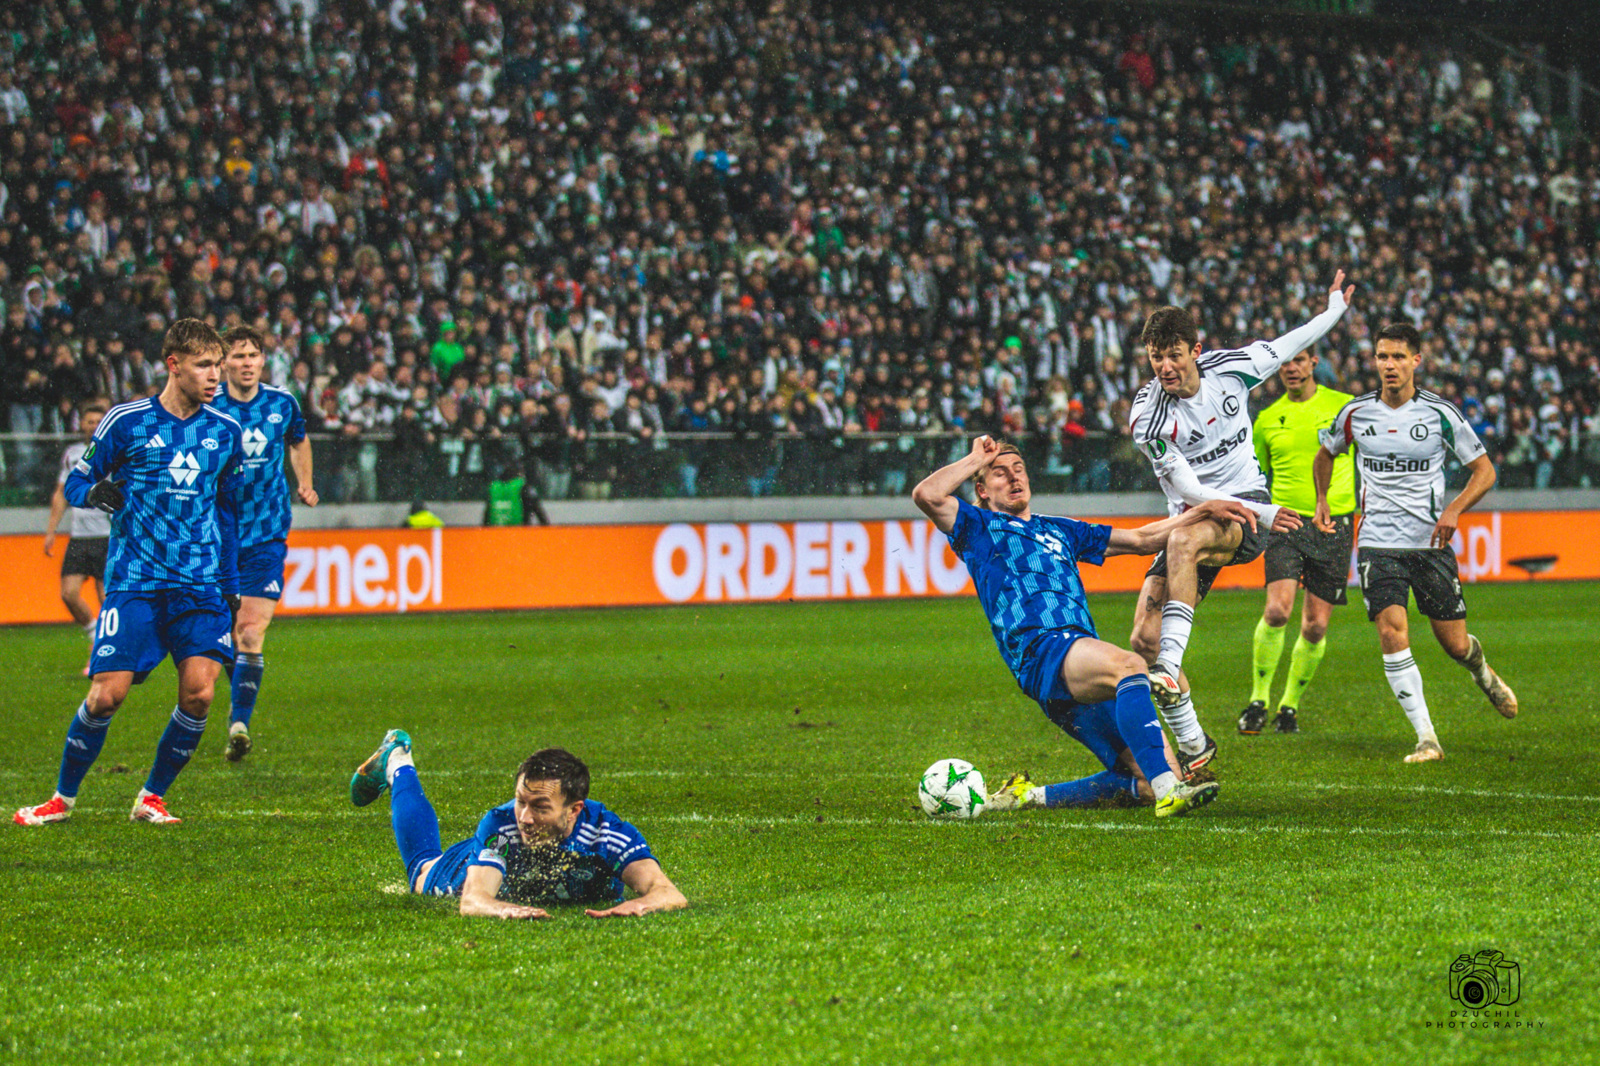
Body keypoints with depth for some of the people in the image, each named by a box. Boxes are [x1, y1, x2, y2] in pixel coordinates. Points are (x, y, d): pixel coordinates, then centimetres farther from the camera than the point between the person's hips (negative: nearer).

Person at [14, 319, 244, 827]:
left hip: (201, 584, 3)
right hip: (135, 580, -3)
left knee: (199, 692, -13)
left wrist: (231, 585, 19)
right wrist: (96, 491, -18)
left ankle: (151, 798, 6)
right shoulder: (126, 422, -1)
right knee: (107, 693, -10)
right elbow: (74, 483, 6)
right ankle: (63, 798, 11)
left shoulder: (225, 432, 10)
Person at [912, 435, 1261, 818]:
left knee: (1149, 780, -8)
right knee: (1130, 665, -37)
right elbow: (927, 495, 0)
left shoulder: (1060, 531, 36)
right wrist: (977, 459, 13)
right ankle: (1167, 790, -51)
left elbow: (1141, 539, 40)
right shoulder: (980, 528, 18)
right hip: (1040, 651, -7)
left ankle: (1029, 795, 6)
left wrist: (1204, 511, 32)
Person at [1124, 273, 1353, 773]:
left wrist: (1335, 309, 28)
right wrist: (1258, 513, -25)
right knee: (1143, 638, -14)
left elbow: (1286, 346, 18)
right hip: (1194, 518, 1)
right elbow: (1188, 490, -16)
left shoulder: (1230, 368, -4)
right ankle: (1192, 744, 2)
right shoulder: (1147, 414, -11)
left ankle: (1169, 667, -45)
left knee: (1185, 539, -38)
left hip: (1247, 512, -1)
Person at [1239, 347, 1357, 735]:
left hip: (1335, 525, 0)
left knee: (1315, 626, 0)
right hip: (1286, 524, 0)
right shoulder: (1267, 420, 8)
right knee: (1277, 610, -19)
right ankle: (1258, 700, -5)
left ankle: (1289, 704, 19)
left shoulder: (1346, 407, 3)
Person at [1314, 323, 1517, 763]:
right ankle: (1426, 738, -15)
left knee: (1455, 644, 4)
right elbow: (1326, 454, 24)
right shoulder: (1356, 413, 2)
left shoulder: (1440, 413, -5)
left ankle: (1483, 673, 43)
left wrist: (1454, 510, -15)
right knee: (1392, 632, -19)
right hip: (1377, 542, 1)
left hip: (1430, 542, -1)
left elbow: (1484, 470, 0)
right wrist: (1322, 500, 12)